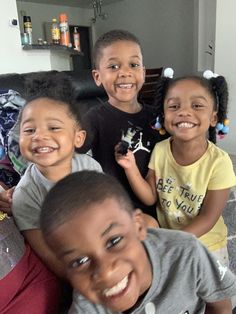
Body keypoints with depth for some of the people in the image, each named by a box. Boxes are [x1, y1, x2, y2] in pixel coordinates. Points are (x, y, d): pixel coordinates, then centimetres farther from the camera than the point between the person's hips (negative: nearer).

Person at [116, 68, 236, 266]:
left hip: (207, 248, -2)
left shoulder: (219, 162, -25)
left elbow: (208, 218, -20)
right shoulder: (160, 151, -15)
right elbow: (150, 197, -10)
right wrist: (131, 168, -24)